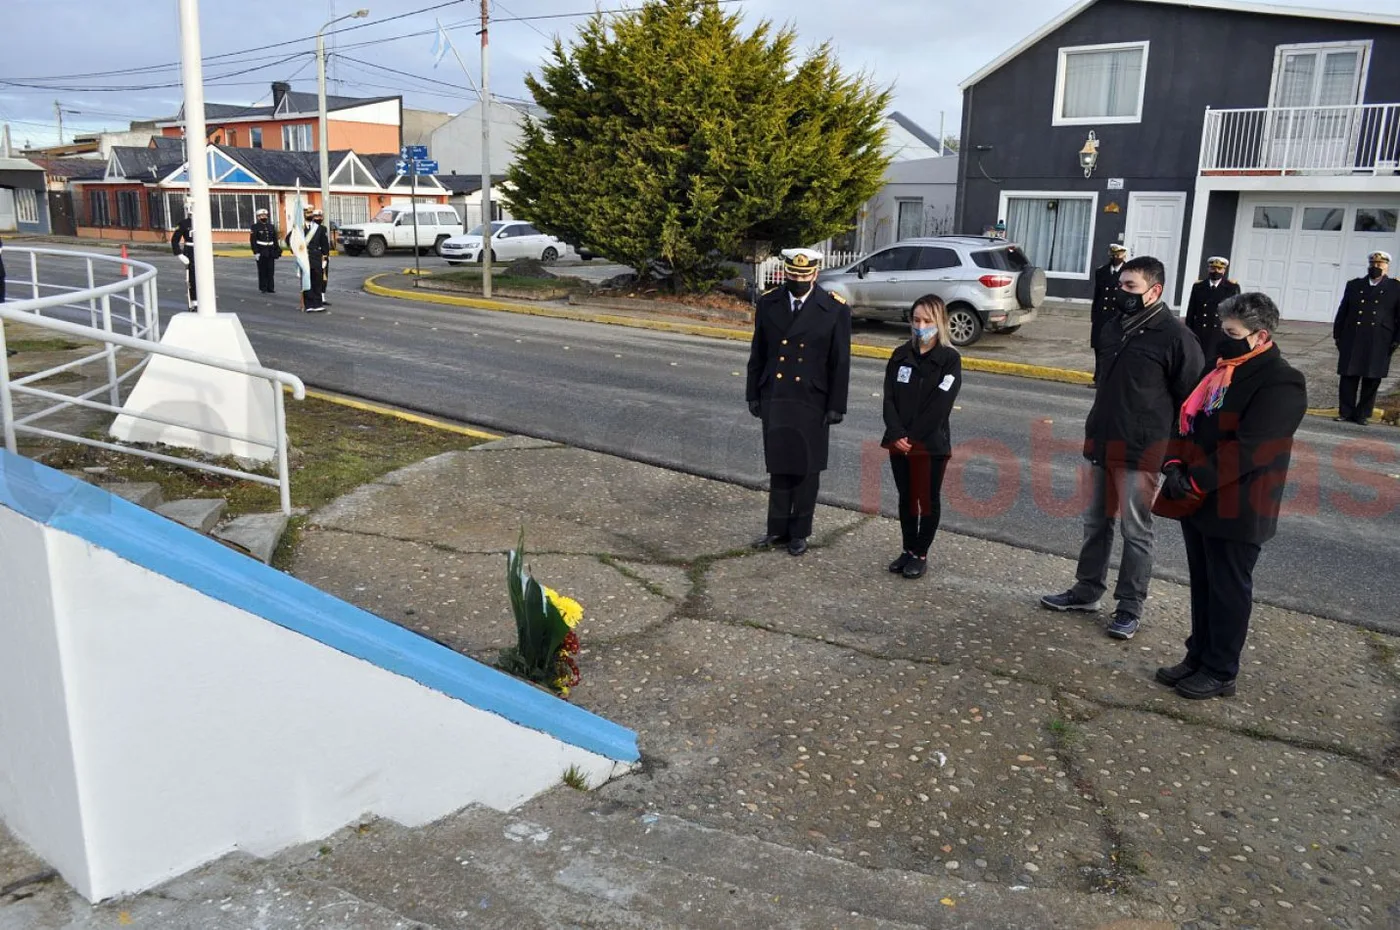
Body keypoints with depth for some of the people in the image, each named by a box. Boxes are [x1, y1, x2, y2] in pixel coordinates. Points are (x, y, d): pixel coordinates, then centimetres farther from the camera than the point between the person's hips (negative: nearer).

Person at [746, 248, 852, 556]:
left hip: (811, 402, -2)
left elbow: (840, 362, -5)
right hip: (774, 399, 2)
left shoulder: (835, 310, -7)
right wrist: (753, 394, 6)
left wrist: (837, 405, -7)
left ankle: (799, 533, 21)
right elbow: (758, 353, 7)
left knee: (806, 470, 8)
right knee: (778, 467, 11)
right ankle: (778, 530, 22)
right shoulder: (767, 303, 2)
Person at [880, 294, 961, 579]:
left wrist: (913, 438, -16)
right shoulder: (901, 355, 5)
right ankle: (908, 550, 26)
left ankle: (921, 554, 18)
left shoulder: (950, 359, -7)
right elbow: (889, 398, 0)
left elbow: (940, 405, -14)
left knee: (928, 500, 6)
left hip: (931, 444, -4)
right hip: (899, 442, 4)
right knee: (906, 498, 13)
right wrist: (897, 435, -13)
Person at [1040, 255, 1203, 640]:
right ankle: (1086, 590, 28)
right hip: (1101, 445, 7)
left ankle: (1130, 607, 13)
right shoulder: (1114, 326, 10)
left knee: (1136, 531, 2)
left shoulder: (1174, 336, -13)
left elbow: (1190, 400, -11)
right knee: (1096, 522, 16)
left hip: (1141, 452, -7)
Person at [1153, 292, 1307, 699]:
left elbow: (1249, 449, -23)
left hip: (1236, 509, -8)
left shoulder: (1280, 383, -16)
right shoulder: (1220, 368, 11)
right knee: (1202, 586, 18)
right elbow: (1189, 420, 11)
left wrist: (1195, 481, -22)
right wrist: (1175, 463, -6)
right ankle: (1199, 657, 31)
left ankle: (1220, 672, 18)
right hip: (1199, 502, 8)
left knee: (1228, 591, 5)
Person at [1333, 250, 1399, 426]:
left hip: (1379, 344, -1)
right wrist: (1338, 336, 5)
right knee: (1348, 378, 2)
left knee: (1372, 381, 3)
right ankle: (1345, 412, 10)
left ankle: (1363, 414, 12)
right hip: (1352, 342, 1)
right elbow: (1342, 312, 11)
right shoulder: (1354, 285, 11)